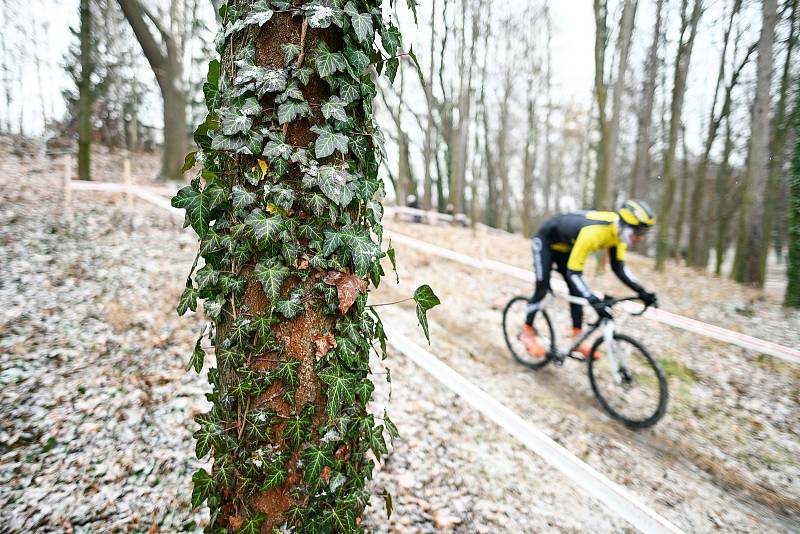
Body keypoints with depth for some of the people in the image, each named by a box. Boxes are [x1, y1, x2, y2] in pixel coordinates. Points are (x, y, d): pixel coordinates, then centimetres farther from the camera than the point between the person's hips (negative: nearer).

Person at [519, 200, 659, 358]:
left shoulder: (619, 230, -18)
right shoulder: (593, 233, -42)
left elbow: (619, 267, -8)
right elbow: (573, 272, -41)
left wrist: (642, 292, -18)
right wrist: (595, 302, -48)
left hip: (565, 247, 8)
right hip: (546, 241, -7)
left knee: (576, 291, 0)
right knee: (543, 289, -10)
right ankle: (527, 332, 6)